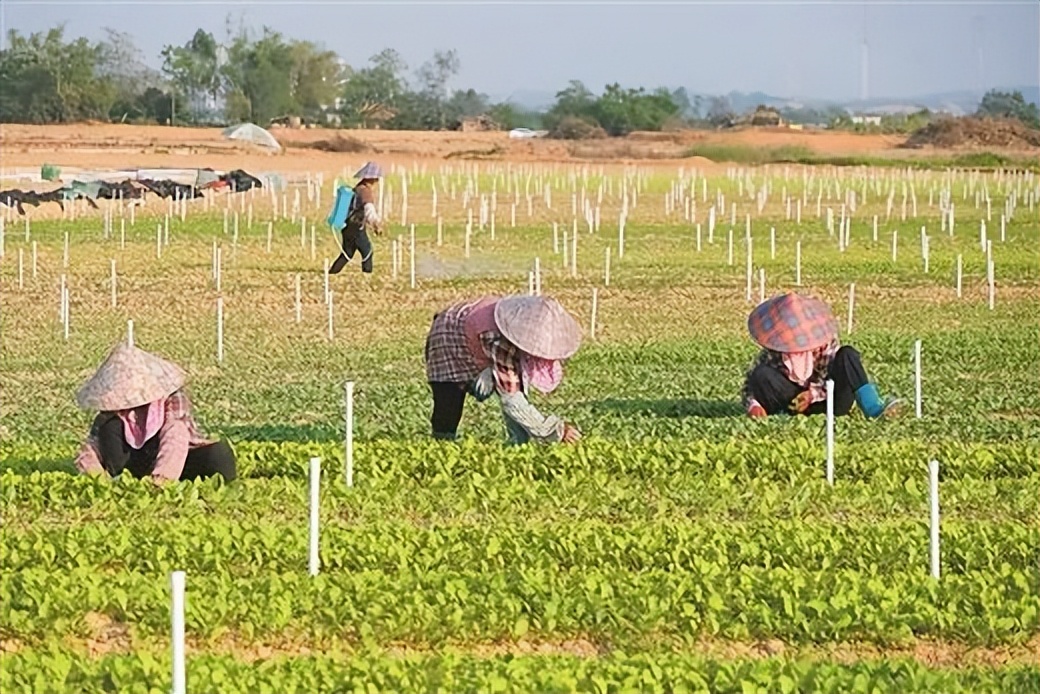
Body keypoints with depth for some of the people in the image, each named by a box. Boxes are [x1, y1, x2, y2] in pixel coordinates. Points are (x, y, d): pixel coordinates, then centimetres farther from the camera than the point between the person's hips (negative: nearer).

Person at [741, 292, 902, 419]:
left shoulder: (826, 345, -6)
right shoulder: (772, 354, -6)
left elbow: (831, 379, -8)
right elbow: (750, 384, -3)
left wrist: (813, 394, -27)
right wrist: (752, 404, -24)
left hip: (824, 399, 0)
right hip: (791, 401, 0)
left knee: (847, 355, -21)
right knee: (761, 375, -26)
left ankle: (874, 408, -33)